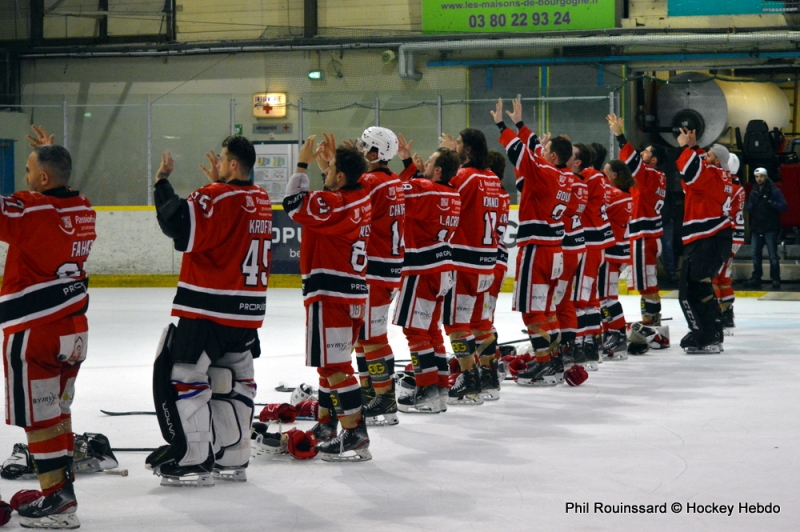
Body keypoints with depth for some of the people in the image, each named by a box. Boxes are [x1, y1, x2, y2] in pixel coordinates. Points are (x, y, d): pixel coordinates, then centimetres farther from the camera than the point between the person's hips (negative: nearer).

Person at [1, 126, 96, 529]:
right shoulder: (84, 209, 5)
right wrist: (50, 150, 37)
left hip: (32, 329, -8)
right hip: (74, 327, 8)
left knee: (39, 416, -2)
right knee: (57, 411, 19)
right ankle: (61, 489, 26)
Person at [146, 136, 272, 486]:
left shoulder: (217, 198, -16)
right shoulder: (260, 200, 10)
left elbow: (179, 226, -24)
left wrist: (163, 183, -15)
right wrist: (218, 183, 26)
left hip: (208, 311, -8)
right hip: (247, 311, 8)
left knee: (182, 376, -1)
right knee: (234, 379, 16)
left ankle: (193, 461, -3)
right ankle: (232, 459, 19)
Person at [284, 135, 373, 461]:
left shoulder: (336, 204, -19)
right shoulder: (360, 199, 8)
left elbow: (295, 205, -16)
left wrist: (303, 164, -8)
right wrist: (332, 159, 23)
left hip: (330, 294, -10)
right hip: (353, 293, 10)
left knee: (334, 366, -8)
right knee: (330, 362, 21)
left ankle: (355, 435, -11)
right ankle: (325, 426, 33)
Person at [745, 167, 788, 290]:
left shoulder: (774, 191, -5)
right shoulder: (754, 192, 12)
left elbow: (784, 207, -9)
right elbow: (749, 210, 16)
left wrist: (771, 202, -23)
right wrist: (752, 205, -6)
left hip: (770, 228, -6)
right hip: (756, 228, 6)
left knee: (773, 255, -5)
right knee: (756, 254, 8)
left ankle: (776, 280, 0)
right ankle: (756, 278, 17)